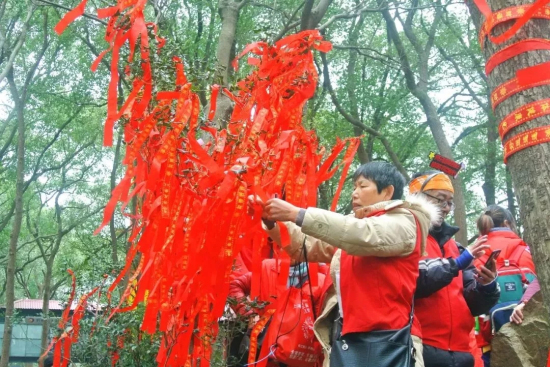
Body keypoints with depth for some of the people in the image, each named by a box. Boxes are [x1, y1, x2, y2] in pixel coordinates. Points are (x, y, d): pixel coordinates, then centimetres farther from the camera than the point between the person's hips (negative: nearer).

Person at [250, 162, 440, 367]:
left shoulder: (405, 222, -2)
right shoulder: (352, 226, 20)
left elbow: (364, 235, -20)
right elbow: (307, 246, 18)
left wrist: (297, 215, -23)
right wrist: (273, 222, 1)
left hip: (382, 343, -6)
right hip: (343, 339, 6)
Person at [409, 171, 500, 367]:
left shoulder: (453, 246, 18)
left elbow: (472, 304, 13)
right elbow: (412, 282, -20)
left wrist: (487, 287, -5)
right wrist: (456, 264, -17)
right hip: (422, 349, -6)